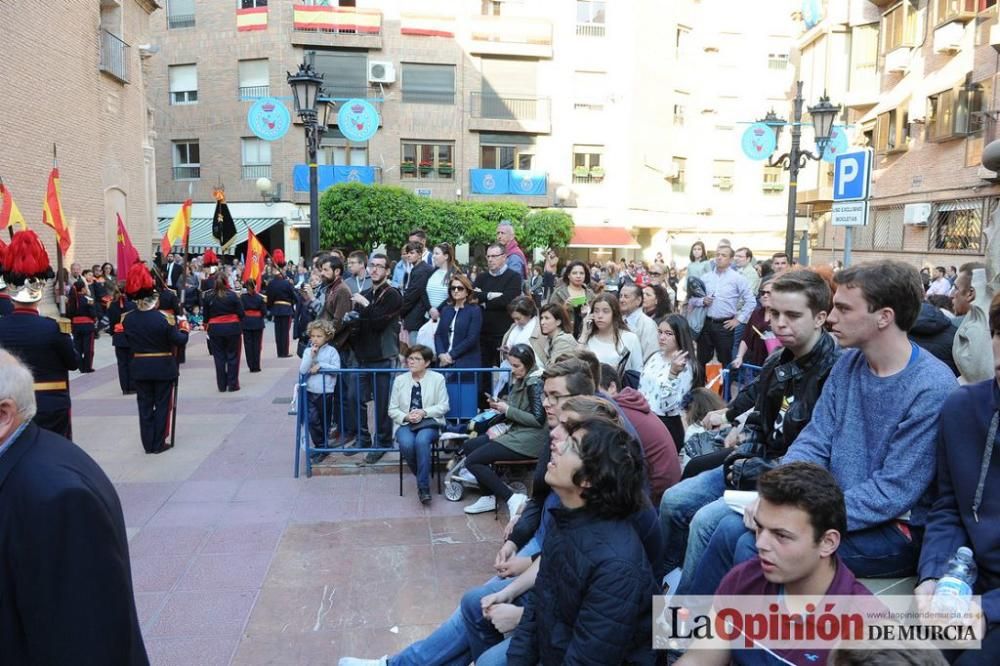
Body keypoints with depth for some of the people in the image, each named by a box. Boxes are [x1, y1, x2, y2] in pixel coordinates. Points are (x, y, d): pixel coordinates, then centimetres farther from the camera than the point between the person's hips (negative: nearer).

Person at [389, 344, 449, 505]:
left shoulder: (437, 378, 3)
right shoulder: (399, 380, 8)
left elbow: (444, 406, 1)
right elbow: (392, 409, 8)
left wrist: (424, 412, -14)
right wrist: (406, 417, -13)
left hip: (429, 423, -2)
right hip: (405, 424, 2)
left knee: (421, 441, -36)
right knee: (406, 444, -32)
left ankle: (423, 487, -27)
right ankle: (422, 476, -5)